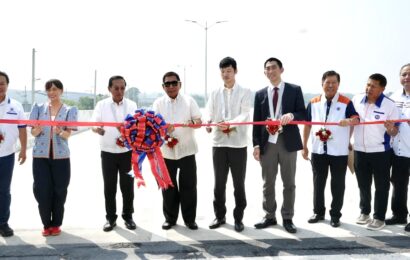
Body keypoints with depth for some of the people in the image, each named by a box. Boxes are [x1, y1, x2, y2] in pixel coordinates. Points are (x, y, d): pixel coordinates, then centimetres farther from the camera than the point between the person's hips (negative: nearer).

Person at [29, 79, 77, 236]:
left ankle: (56, 224, 20)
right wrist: (37, 130, -21)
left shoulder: (69, 110, 2)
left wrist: (60, 132, -29)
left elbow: (68, 134, -7)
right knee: (42, 191, -1)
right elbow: (32, 132, 2)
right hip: (40, 155, 1)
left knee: (59, 191, 4)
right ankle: (46, 224, 16)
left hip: (61, 156, -1)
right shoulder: (38, 108, 6)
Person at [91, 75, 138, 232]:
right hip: (108, 153, 0)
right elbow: (93, 124, -6)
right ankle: (110, 218, 18)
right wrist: (97, 129, -29)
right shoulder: (101, 105, 1)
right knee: (109, 187, 5)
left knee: (127, 186, 6)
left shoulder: (131, 105, 4)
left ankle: (128, 217, 21)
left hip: (127, 152, 0)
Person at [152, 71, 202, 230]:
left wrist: (192, 124, -25)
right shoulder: (158, 103, 4)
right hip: (166, 150, 1)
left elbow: (199, 122, -1)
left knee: (188, 186, 3)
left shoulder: (189, 101, 3)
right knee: (168, 186, 7)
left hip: (187, 150, 0)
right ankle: (170, 218, 21)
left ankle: (190, 219, 16)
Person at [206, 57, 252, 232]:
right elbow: (209, 114, 2)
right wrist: (208, 123, -21)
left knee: (239, 184, 6)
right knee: (219, 183, 10)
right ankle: (220, 216, 24)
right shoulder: (215, 93, 11)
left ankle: (238, 218, 18)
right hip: (219, 143, 3)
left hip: (238, 144, -2)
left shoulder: (245, 92, 1)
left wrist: (231, 123, -31)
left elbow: (245, 114, -11)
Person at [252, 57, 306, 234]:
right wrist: (256, 144, -2)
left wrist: (291, 115, -23)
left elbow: (303, 115, -2)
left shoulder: (295, 90, 3)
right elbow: (256, 121, 7)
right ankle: (269, 216, 22)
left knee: (289, 183, 6)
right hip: (267, 143, 2)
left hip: (287, 143, -2)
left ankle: (287, 218, 16)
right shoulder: (260, 94, 9)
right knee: (268, 183, 9)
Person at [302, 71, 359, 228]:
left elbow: (356, 119, -14)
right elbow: (307, 125, 9)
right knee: (318, 183, 12)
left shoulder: (346, 102, -2)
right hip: (318, 150, 3)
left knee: (338, 185, 6)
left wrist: (349, 121, -38)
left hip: (339, 151, -2)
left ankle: (335, 215, 19)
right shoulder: (313, 103, 6)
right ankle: (318, 212, 25)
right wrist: (304, 146, 7)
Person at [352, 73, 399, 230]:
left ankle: (379, 217, 19)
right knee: (363, 185, 17)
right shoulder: (356, 100, -4)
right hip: (359, 151, 4)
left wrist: (390, 129, -30)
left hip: (380, 152, -3)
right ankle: (364, 212, 33)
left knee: (381, 186, 7)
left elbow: (395, 132, -8)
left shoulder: (389, 105, -14)